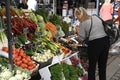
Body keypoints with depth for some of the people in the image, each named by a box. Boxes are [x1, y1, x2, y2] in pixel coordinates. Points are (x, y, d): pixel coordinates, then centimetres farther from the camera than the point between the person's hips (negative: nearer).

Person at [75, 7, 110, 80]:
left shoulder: (82, 23, -6)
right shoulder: (96, 17, 10)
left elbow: (81, 38, -2)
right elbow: (103, 27, 16)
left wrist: (78, 33, 17)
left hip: (94, 43, -6)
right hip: (106, 40, 6)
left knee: (92, 65, 11)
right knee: (103, 65, 16)